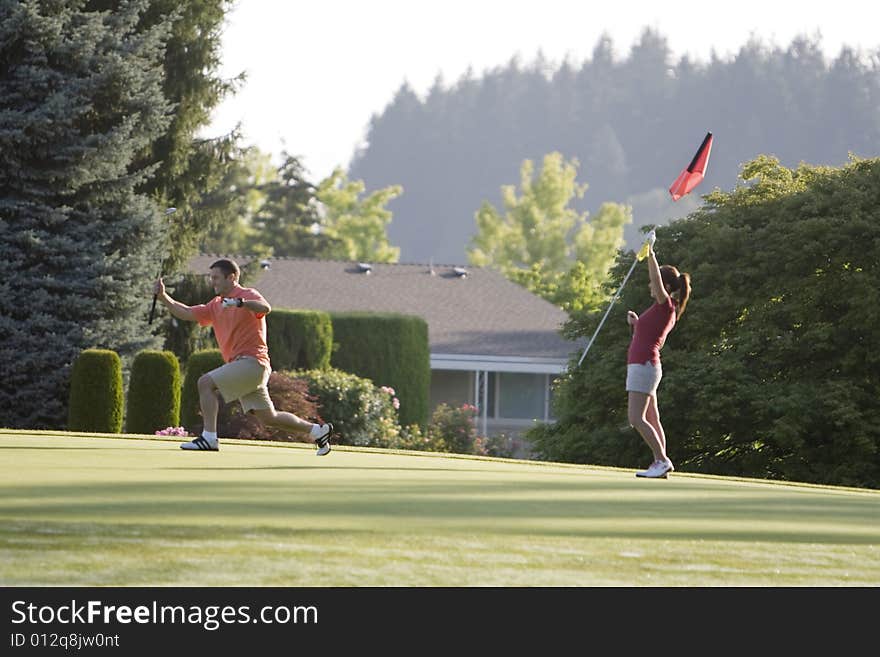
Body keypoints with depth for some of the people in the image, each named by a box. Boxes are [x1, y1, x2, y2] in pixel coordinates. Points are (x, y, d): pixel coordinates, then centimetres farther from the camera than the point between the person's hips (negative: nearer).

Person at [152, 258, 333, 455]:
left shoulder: (248, 295, -6)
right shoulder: (216, 306, 20)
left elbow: (265, 308, -27)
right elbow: (186, 313, 18)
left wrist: (239, 302, -43)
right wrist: (163, 296, 7)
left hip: (252, 361, -9)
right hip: (239, 364, 9)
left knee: (206, 383, -19)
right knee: (269, 418, 10)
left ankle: (209, 438, -21)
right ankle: (317, 431, 20)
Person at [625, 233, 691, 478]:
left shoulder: (666, 304, -10)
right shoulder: (667, 310, 17)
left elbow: (657, 279, -26)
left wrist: (650, 253, -22)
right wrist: (636, 323, 16)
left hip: (644, 365, -11)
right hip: (645, 364, 11)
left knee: (636, 419, -13)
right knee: (651, 420, 9)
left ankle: (662, 460, -14)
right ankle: (659, 466, 9)